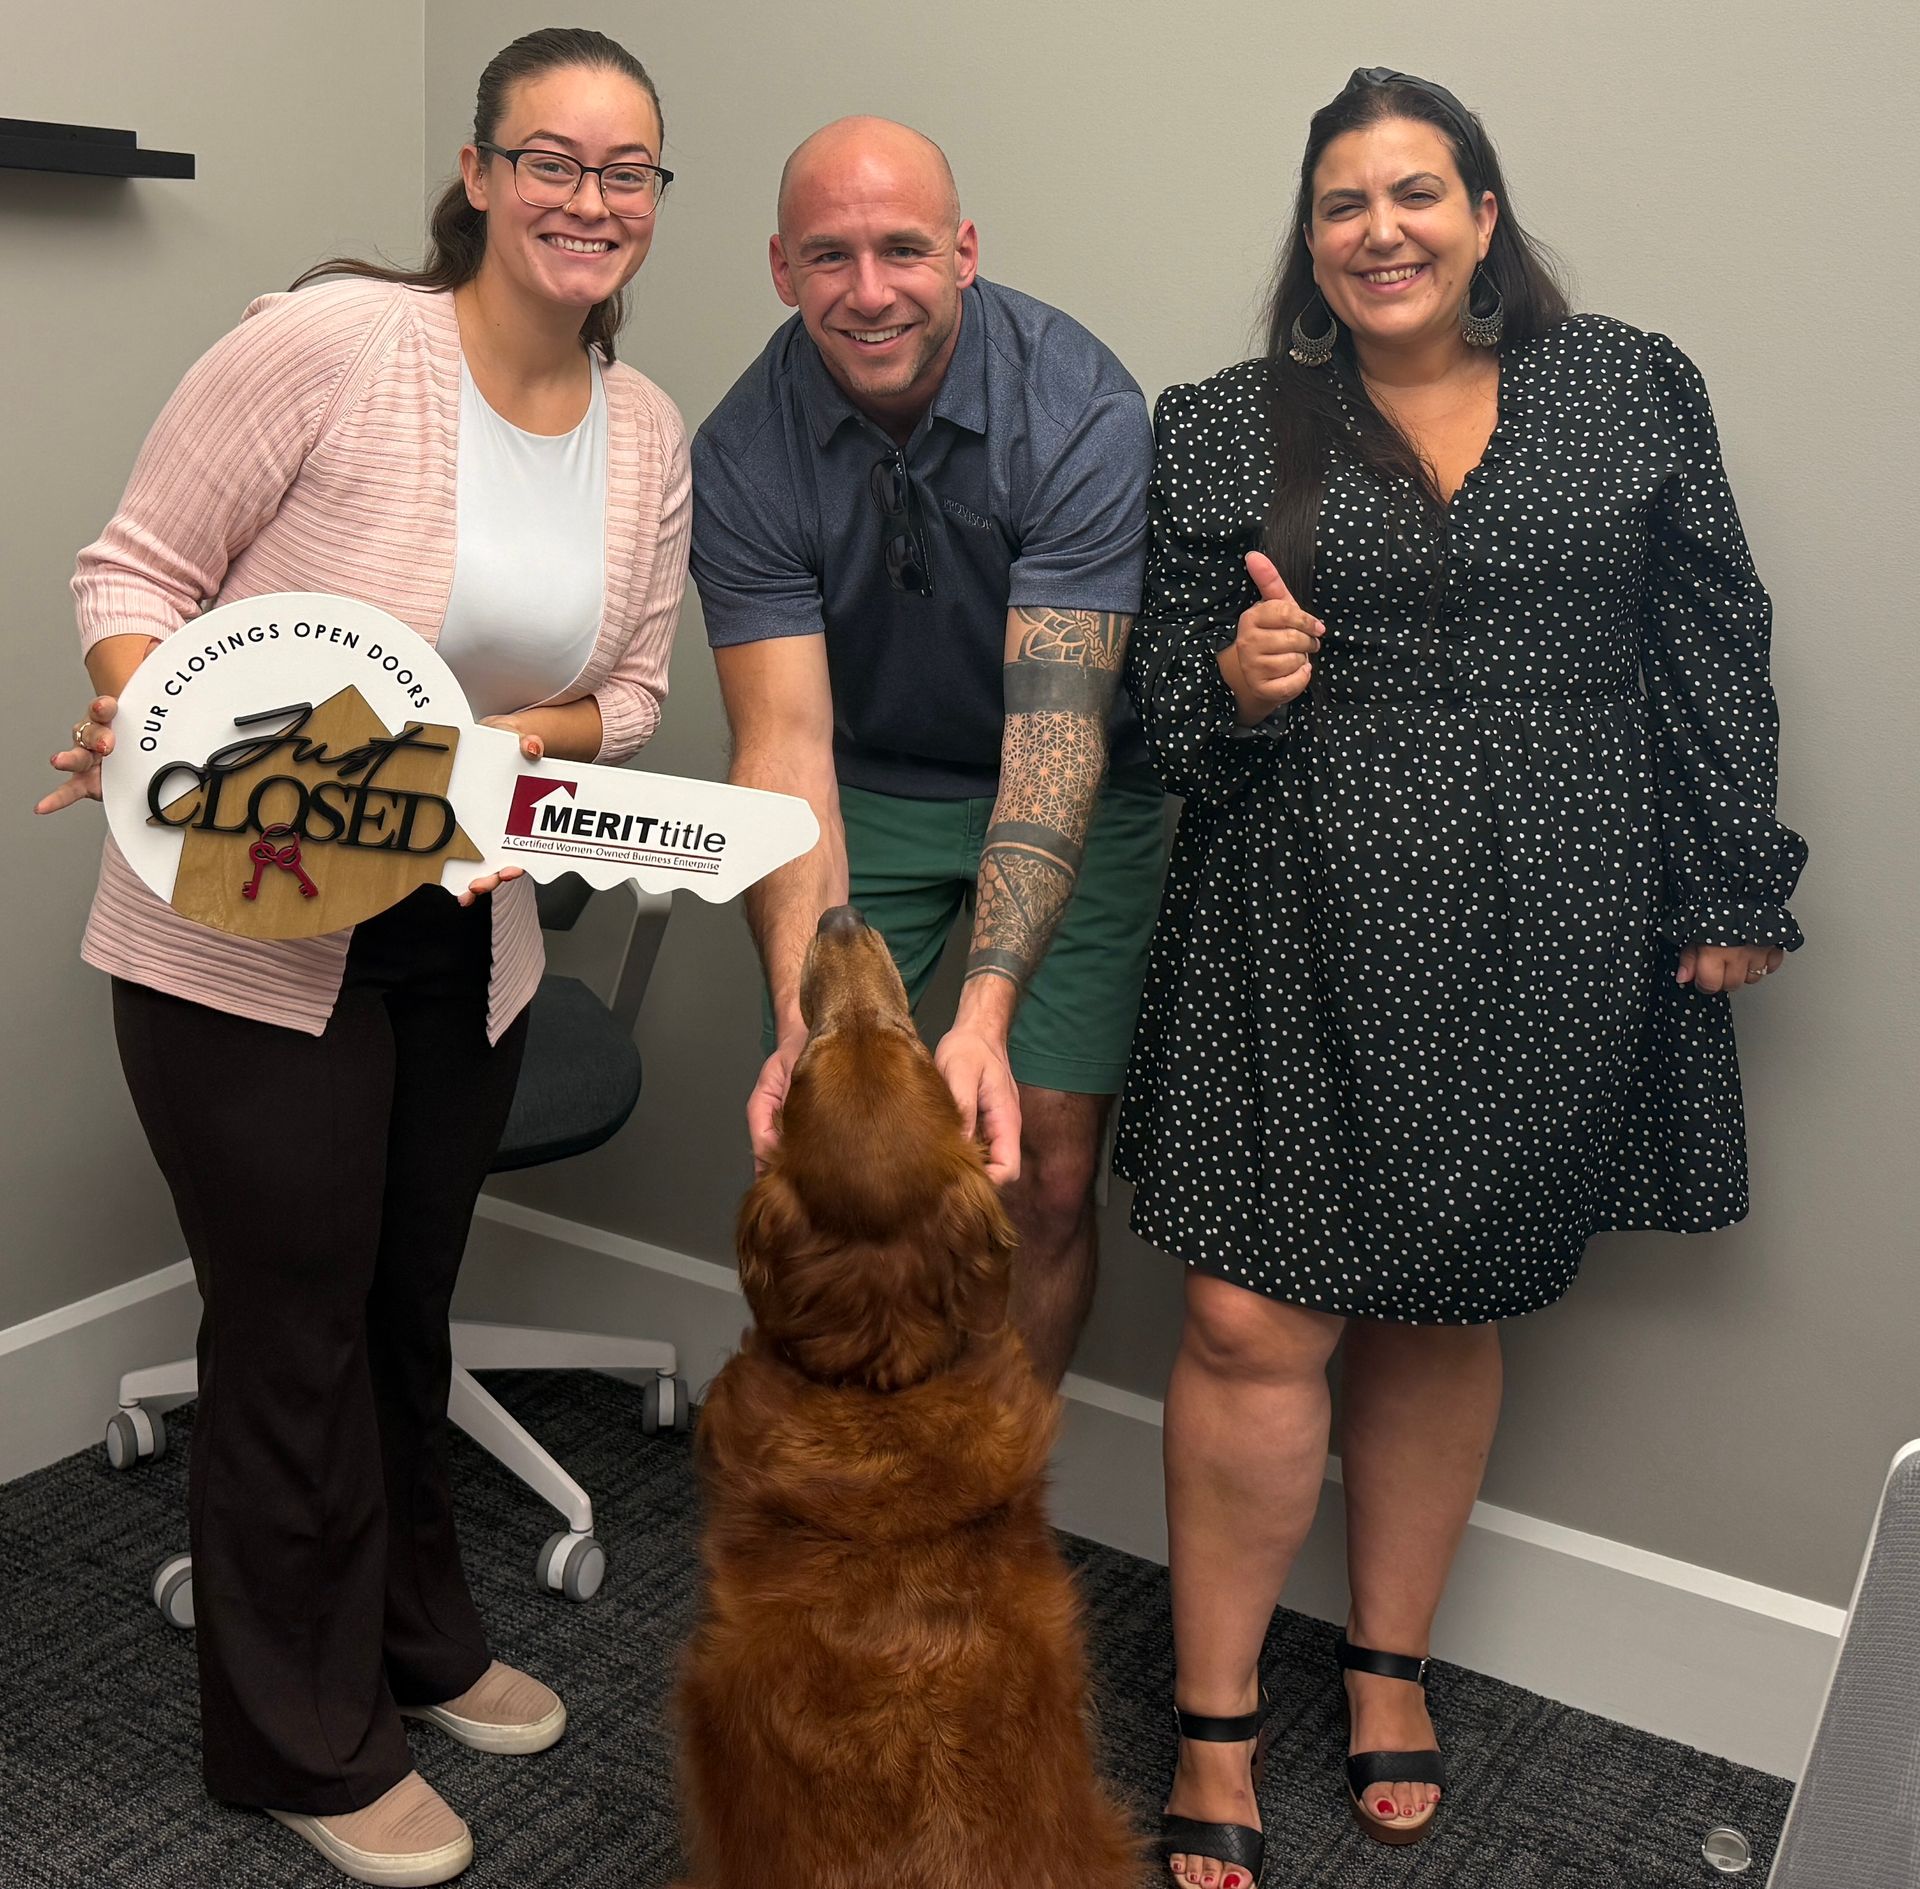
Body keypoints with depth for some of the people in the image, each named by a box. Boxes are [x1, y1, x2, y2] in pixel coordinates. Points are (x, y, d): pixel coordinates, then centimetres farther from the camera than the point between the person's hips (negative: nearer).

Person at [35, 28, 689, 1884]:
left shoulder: (647, 434, 1)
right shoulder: (327, 343, -18)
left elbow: (627, 693, 6)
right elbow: (134, 569, -12)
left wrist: (486, 745, -14)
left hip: (465, 934, 6)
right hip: (244, 935, -5)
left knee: (408, 1305, 22)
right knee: (298, 1331, 7)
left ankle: (417, 1641, 45)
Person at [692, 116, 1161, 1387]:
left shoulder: (1081, 408, -24)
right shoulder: (744, 451, -17)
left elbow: (1055, 724, -31)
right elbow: (785, 738, -24)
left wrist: (987, 1010, -42)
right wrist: (804, 1019, -38)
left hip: (1070, 795, -1)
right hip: (868, 787, 2)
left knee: (1046, 1170, -4)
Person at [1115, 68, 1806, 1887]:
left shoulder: (1631, 391, 6)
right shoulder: (1222, 431, 4)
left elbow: (1711, 650, 8)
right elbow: (1159, 695, 5)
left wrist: (1731, 887, 4)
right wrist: (1234, 684, -18)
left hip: (1545, 947, 1)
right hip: (1301, 934, -1)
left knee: (1445, 1315, 13)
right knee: (1254, 1326, -4)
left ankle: (1390, 1665, 33)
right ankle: (1215, 1724, 14)